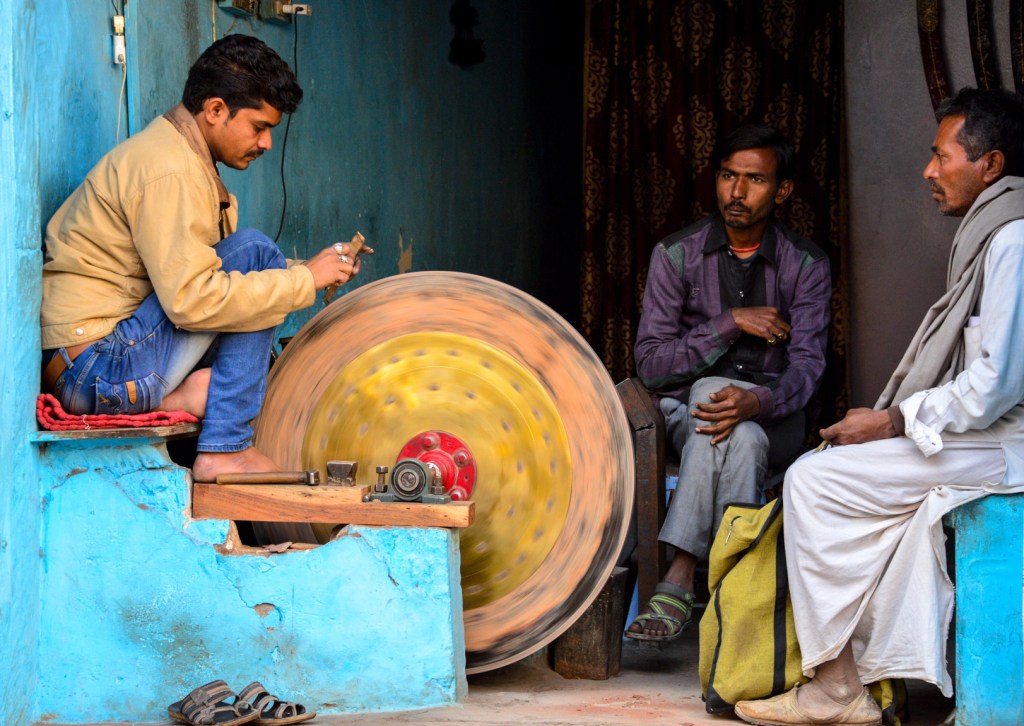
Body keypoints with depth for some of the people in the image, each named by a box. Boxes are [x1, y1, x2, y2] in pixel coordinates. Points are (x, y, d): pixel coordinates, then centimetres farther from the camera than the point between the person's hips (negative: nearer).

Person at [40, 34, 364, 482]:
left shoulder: (170, 150, 17)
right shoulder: (170, 172, -16)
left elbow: (188, 274, 18)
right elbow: (192, 301, -24)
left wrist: (306, 272, 8)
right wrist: (304, 280, -14)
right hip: (96, 372, -10)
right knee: (253, 250, -11)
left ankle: (177, 395, -2)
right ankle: (225, 450, -13)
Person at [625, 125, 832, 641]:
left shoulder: (806, 265, 2)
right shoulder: (677, 254, 1)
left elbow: (807, 364, -10)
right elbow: (651, 363, -5)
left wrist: (757, 401, -32)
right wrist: (732, 323, -14)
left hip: (774, 419, 0)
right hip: (686, 412, 0)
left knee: (711, 392, -35)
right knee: (740, 439, -35)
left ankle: (677, 581, -38)